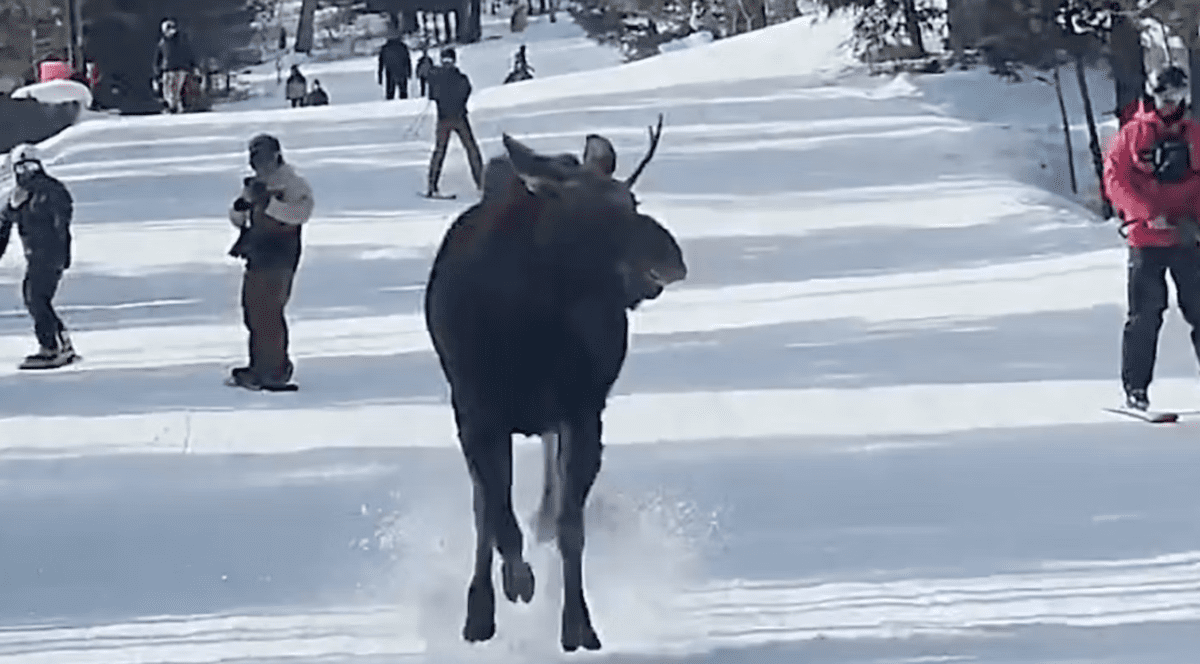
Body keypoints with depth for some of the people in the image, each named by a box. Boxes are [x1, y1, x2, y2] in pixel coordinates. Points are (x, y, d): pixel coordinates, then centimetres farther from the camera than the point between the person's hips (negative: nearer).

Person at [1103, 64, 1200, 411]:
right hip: (1147, 238, -3)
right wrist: (1149, 213, -14)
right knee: (1145, 315, -3)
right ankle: (1136, 388, 4)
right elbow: (1115, 179, -5)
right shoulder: (1132, 135, 2)